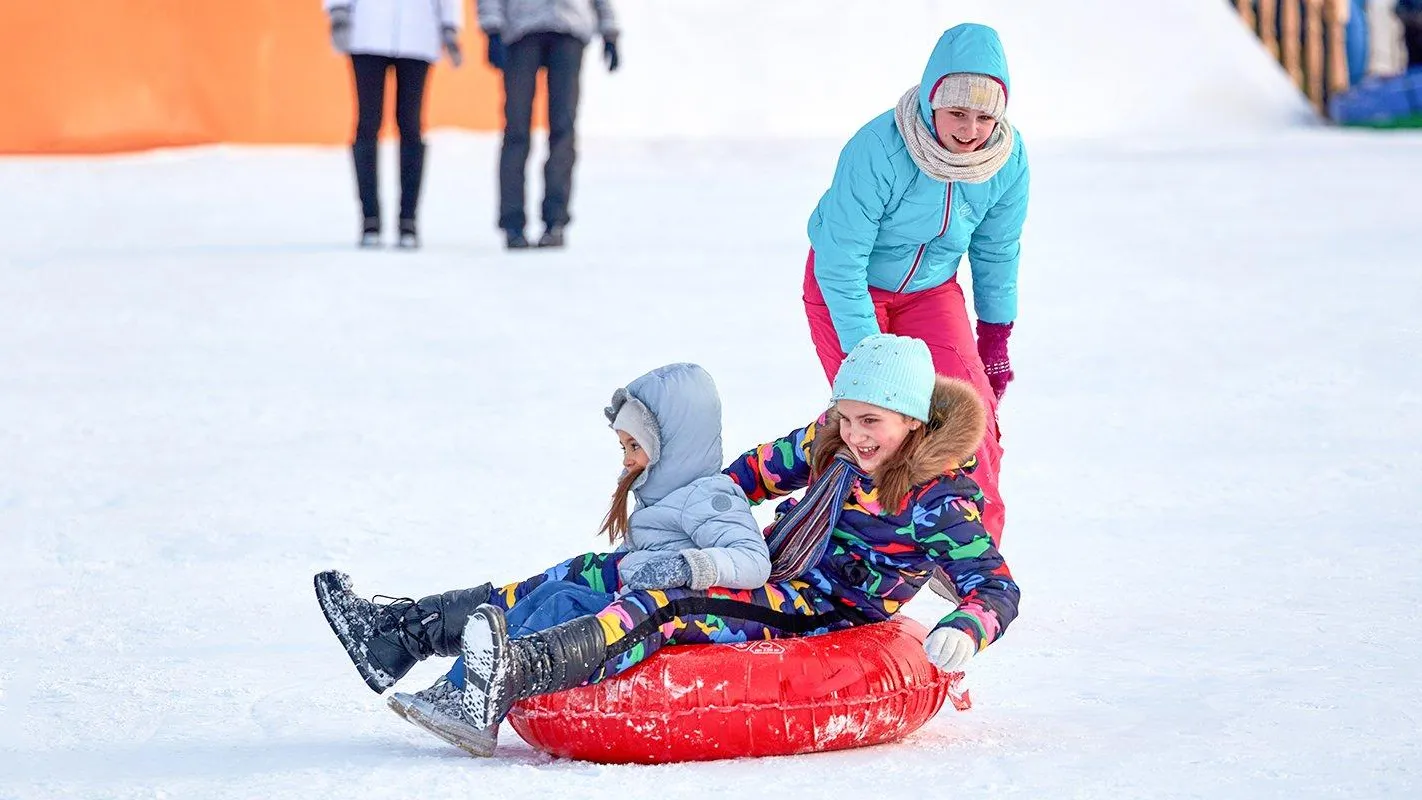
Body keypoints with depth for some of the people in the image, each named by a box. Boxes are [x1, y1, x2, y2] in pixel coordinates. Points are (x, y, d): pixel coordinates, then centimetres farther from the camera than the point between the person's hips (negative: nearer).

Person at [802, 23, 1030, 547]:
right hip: (846, 286, -4)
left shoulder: (1008, 157, -20)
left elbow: (997, 252, -2)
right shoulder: (876, 151, -35)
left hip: (930, 288, 4)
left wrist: (995, 341, 6)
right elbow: (841, 261, -27)